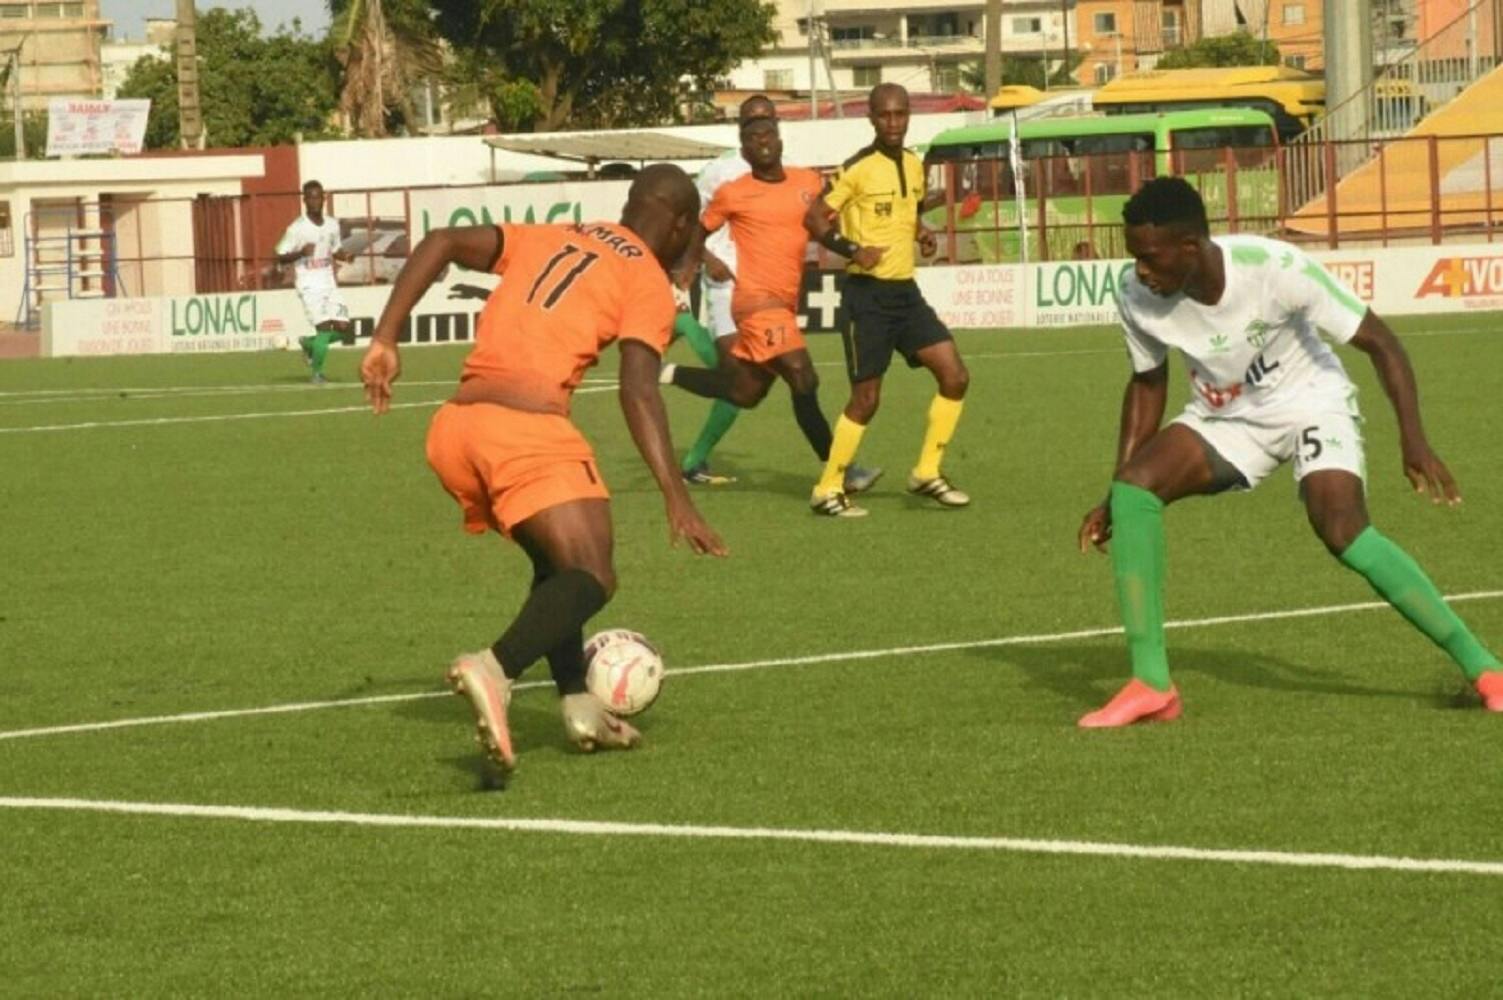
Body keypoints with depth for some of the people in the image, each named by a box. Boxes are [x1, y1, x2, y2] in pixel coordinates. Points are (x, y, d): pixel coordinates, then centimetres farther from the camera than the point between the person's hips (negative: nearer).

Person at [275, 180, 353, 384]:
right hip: (309, 285, -6)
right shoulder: (297, 228, -10)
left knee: (342, 328, -2)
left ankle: (309, 344, 25)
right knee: (324, 326, -16)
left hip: (329, 283, 6)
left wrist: (346, 256, 0)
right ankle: (317, 372, 0)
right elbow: (280, 257, -7)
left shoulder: (332, 224, 7)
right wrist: (301, 253, -25)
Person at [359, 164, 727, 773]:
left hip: (454, 426, 7)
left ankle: (580, 707, 16)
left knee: (555, 564, 25)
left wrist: (385, 341, 13)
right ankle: (494, 670, -34)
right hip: (526, 425, -7)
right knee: (591, 579, -8)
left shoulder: (549, 239, 25)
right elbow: (638, 390, -8)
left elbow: (440, 243, 15)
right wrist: (676, 499, -12)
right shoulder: (649, 282, 6)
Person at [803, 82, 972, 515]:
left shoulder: (913, 165, 9)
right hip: (868, 294, -7)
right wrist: (853, 249, -25)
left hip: (906, 290, 7)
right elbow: (814, 218, -12)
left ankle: (927, 473, 11)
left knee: (955, 377, -1)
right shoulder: (857, 169, -12)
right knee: (866, 398, -5)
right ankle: (828, 488, 9)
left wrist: (922, 232, 4)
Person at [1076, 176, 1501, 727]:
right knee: (1133, 488, -21)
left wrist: (1414, 441, -29)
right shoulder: (1138, 298, -18)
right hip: (1223, 414, 4)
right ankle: (1150, 685, -16)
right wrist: (1114, 497, -1)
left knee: (1344, 533, -27)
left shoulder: (1275, 269, -31)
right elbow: (1148, 384, 3)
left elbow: (1379, 342, -20)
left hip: (1310, 400, -4)